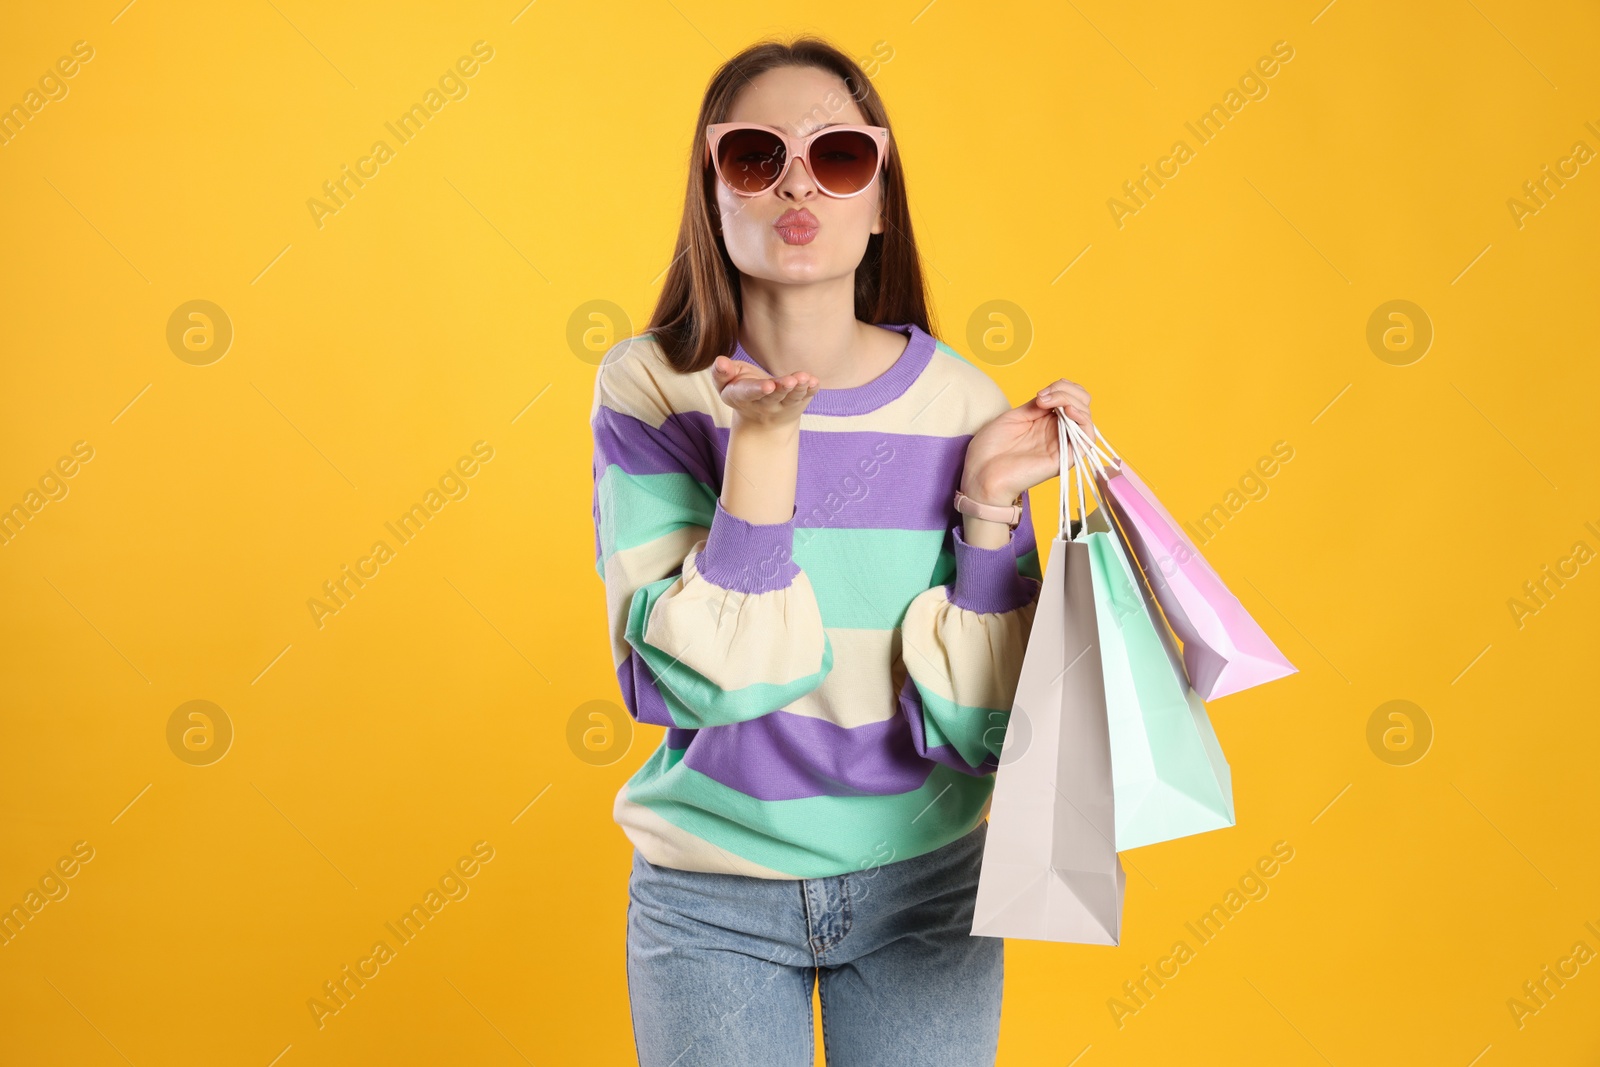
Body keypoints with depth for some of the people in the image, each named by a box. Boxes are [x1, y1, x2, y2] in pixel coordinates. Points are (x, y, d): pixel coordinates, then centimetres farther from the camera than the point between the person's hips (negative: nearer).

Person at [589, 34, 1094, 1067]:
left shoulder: (958, 402, -8)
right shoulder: (652, 388, -10)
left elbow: (981, 730, -10)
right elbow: (691, 684, -20)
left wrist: (990, 503, -19)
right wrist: (762, 439, -25)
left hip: (923, 889, 1)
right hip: (713, 903, -1)